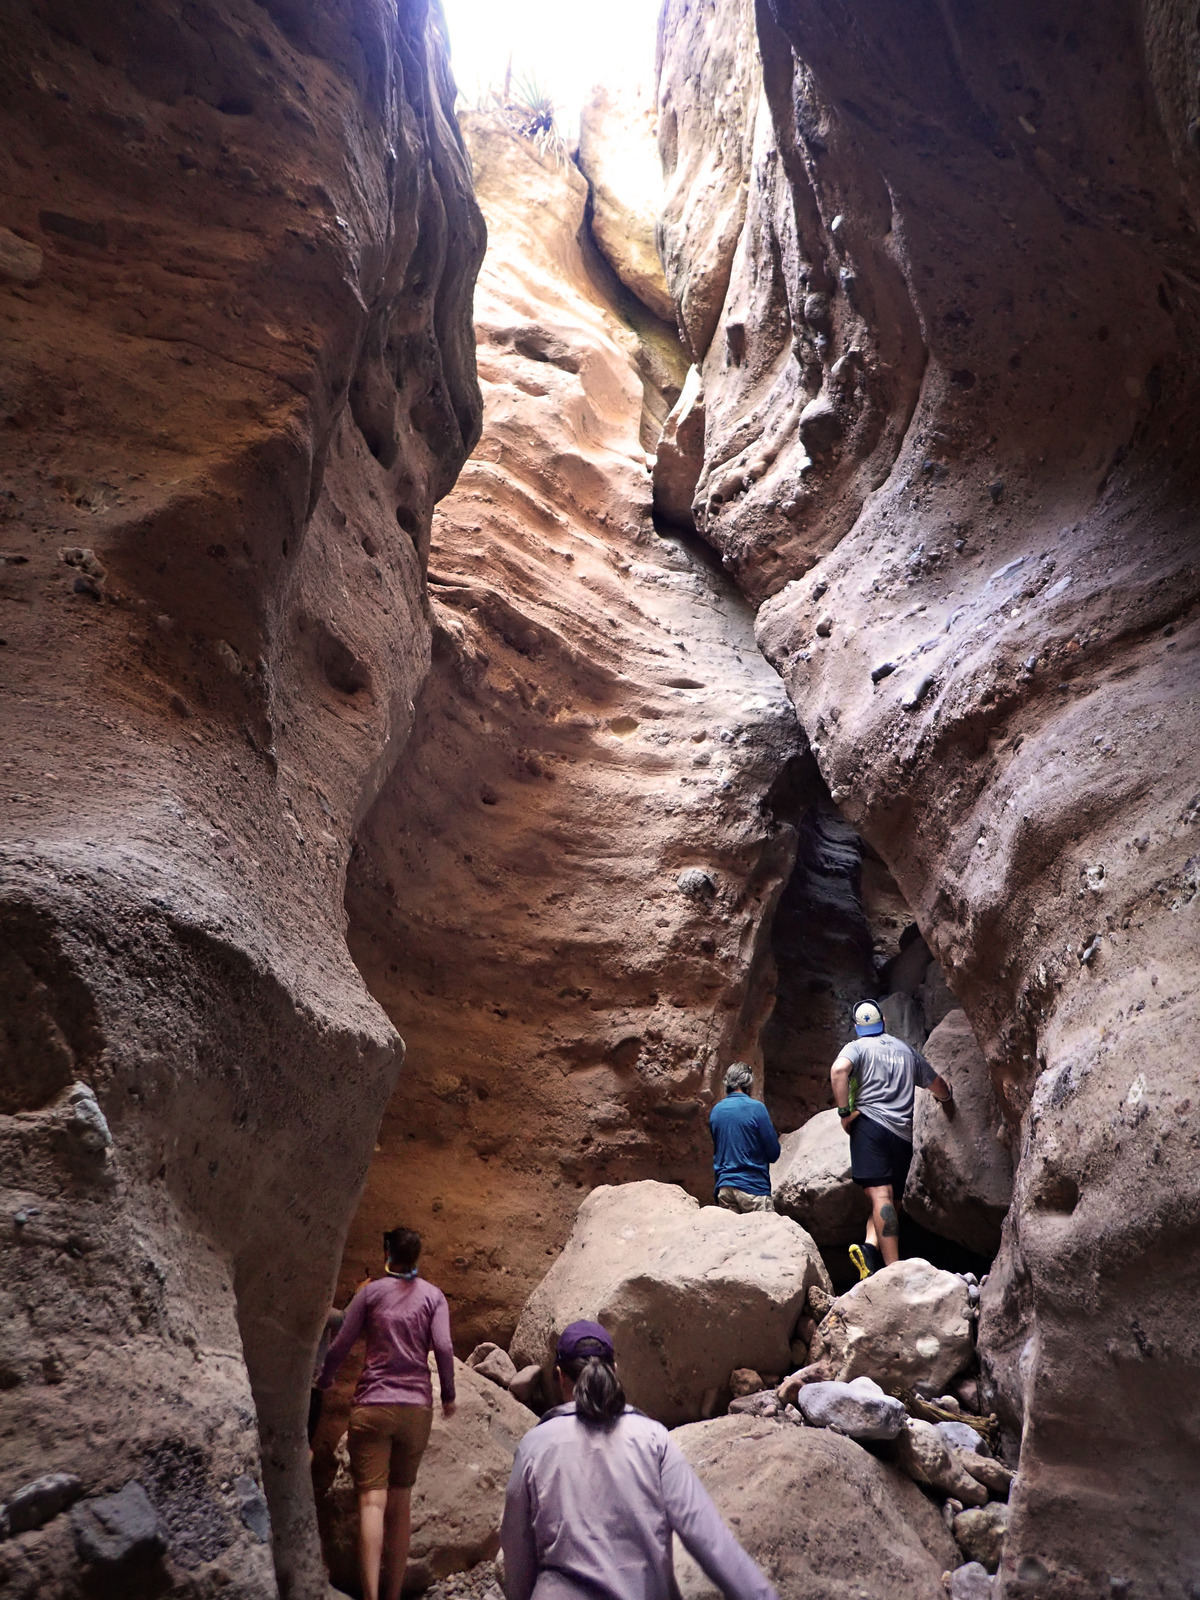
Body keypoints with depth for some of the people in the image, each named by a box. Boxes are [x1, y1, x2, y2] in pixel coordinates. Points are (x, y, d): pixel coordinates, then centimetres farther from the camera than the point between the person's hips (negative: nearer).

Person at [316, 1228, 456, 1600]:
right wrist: (448, 1395, 7)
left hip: (372, 1405, -2)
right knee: (401, 1502, 14)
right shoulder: (433, 1296, 6)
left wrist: (324, 1381, 20)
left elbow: (341, 1345, 3)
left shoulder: (371, 1292, 4)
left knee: (372, 1500, -7)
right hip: (416, 1406, 2)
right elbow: (443, 1347, -5)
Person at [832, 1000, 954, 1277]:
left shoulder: (857, 1047, 8)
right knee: (891, 1201, 9)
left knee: (881, 1195, -14)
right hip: (904, 1134, 4)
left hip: (870, 1123, -4)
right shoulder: (907, 1051, 23)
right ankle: (872, 1248, -16)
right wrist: (947, 1099, 55)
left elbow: (838, 1070, -15)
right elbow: (937, 1084, 33)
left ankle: (892, 1266, -27)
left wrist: (845, 1111, -9)